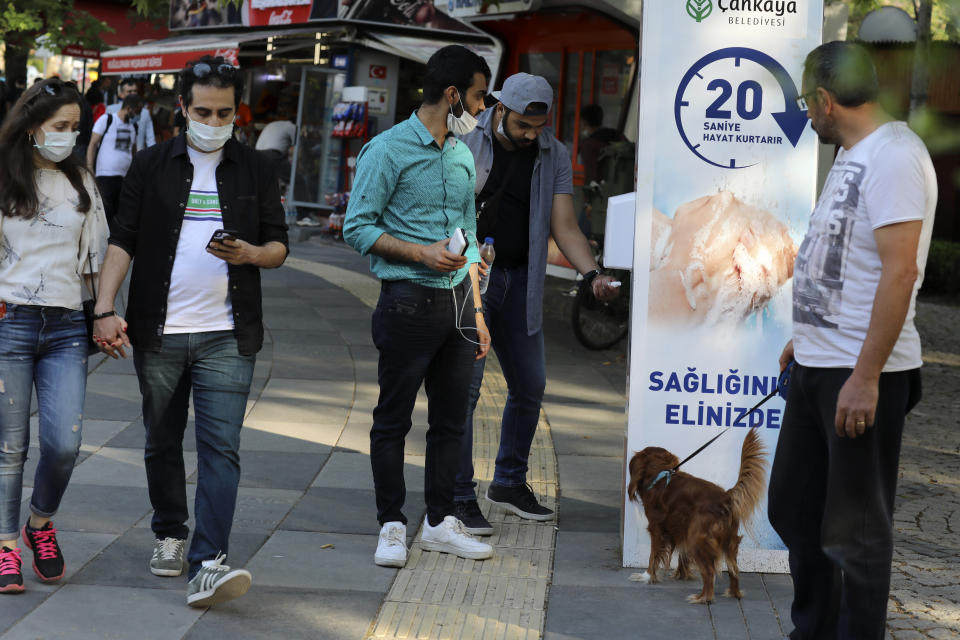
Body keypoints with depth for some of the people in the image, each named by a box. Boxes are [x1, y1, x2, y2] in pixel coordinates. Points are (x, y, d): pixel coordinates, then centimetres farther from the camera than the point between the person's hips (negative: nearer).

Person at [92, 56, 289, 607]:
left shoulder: (255, 170, 7)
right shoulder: (153, 166, 5)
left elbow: (279, 245, 8)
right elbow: (123, 241, 2)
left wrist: (251, 254, -15)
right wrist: (105, 309, -10)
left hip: (227, 334, -1)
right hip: (158, 333, 1)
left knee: (221, 447, -10)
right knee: (163, 442, 13)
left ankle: (208, 564, -15)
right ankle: (170, 534, 34)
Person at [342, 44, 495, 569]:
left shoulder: (463, 157, 15)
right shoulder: (389, 150, -7)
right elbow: (357, 228, -8)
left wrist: (477, 312, 16)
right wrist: (420, 254, -16)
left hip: (456, 302, 7)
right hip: (409, 301, -7)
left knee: (451, 418, 9)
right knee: (393, 418, 0)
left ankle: (440, 522, 18)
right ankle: (392, 526, 9)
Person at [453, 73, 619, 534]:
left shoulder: (554, 157, 4)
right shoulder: (465, 140, -6)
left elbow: (564, 227, 1)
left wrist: (592, 274, -15)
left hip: (519, 281, 5)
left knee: (530, 385, 11)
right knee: (465, 384, -11)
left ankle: (509, 482, 29)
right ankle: (458, 497, -4)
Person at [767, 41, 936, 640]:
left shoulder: (894, 157, -18)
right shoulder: (854, 155, 14)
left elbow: (899, 271, -25)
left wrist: (865, 377, -26)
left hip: (862, 374, -10)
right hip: (817, 365, 10)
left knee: (855, 529, -1)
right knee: (794, 510, 18)